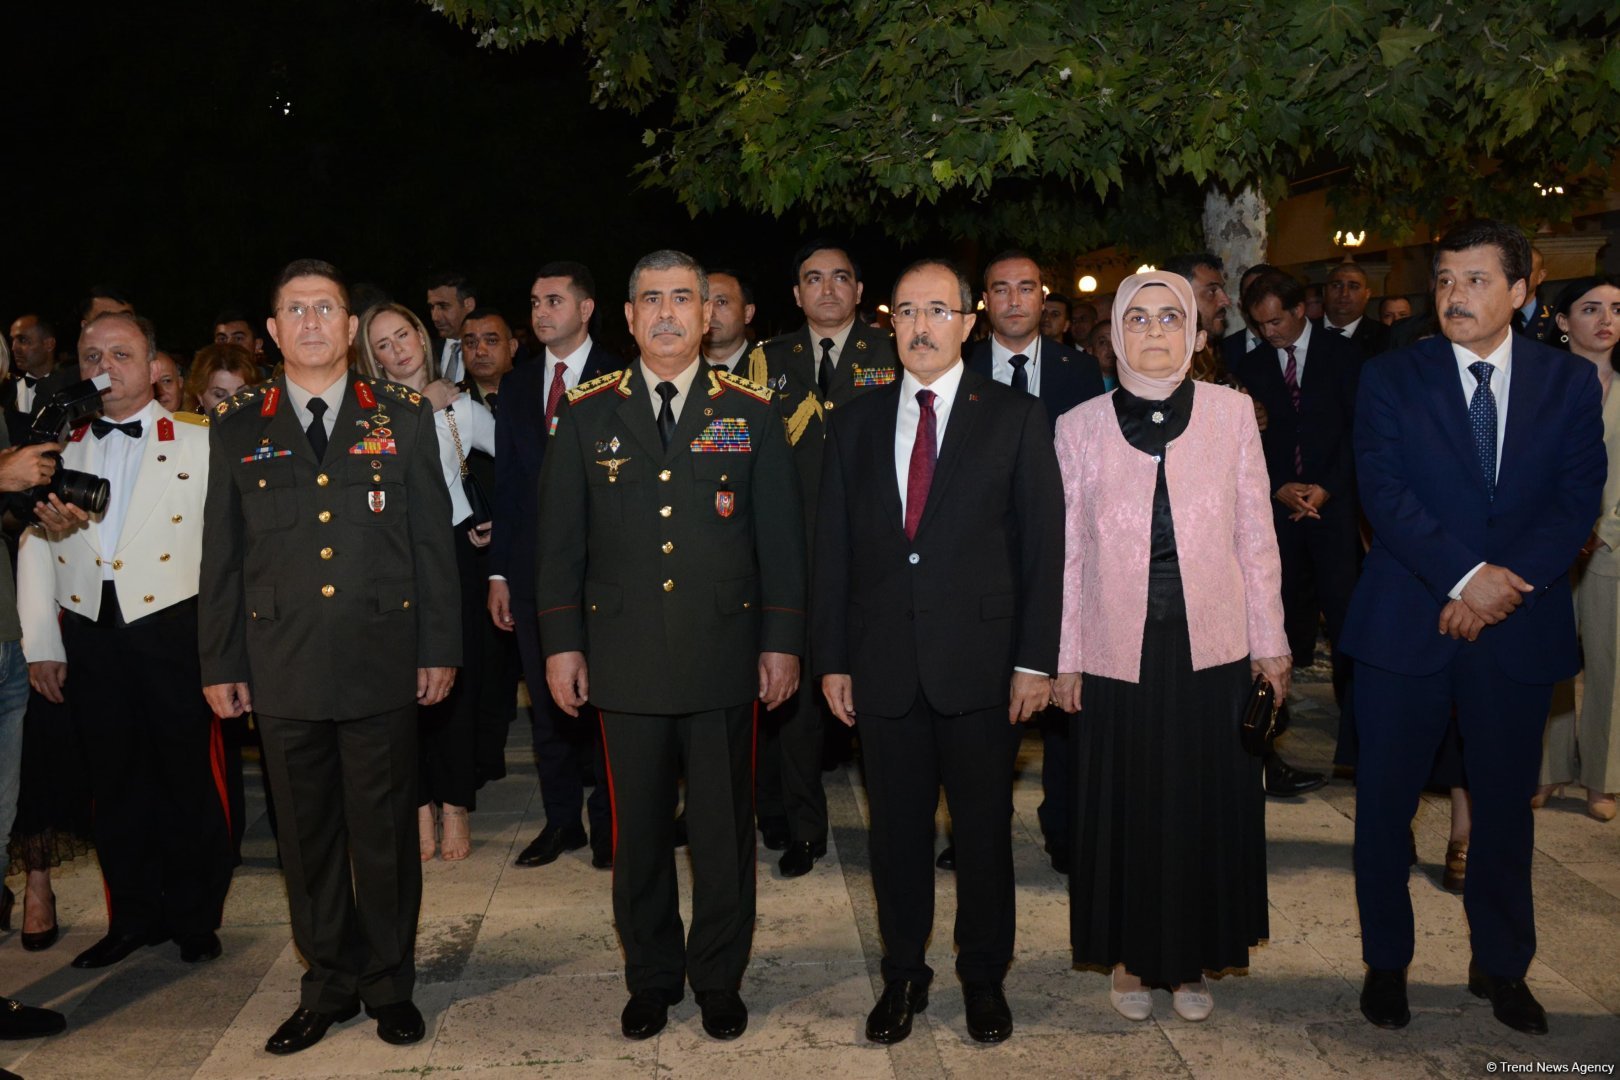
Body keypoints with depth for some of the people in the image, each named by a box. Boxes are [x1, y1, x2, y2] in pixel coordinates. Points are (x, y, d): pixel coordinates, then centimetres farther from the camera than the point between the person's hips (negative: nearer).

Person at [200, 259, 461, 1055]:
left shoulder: (402, 418, 5)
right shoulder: (237, 428, 8)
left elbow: (433, 540, 4)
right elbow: (222, 555, 9)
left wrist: (440, 648, 0)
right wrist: (220, 662, 6)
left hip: (381, 661, -1)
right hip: (282, 668, 1)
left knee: (385, 831, 6)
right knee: (306, 835, 10)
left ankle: (390, 984, 23)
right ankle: (328, 984, 26)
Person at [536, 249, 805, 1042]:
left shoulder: (750, 413, 4)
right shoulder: (587, 414, 5)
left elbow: (779, 535, 4)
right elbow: (561, 536, 6)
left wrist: (782, 640, 0)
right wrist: (562, 642, 1)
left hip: (724, 655, 0)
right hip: (625, 656, 1)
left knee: (724, 828, 8)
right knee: (637, 831, 9)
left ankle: (719, 979, 26)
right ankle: (651, 979, 27)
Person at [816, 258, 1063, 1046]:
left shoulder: (1016, 417, 0)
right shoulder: (855, 424, 8)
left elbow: (1042, 542, -2)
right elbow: (833, 547, 7)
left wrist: (1036, 659, -7)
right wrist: (831, 658, 4)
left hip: (980, 661, -2)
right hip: (883, 662, 2)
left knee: (984, 828, 10)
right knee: (896, 828, 11)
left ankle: (983, 975, 28)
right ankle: (902, 975, 28)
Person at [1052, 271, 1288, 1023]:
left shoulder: (1231, 412, 1)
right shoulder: (1080, 427, 0)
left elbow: (1255, 534, 4)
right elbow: (1070, 551, 2)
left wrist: (1270, 640, 3)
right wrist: (1065, 657, 1)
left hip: (1211, 647, 1)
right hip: (1118, 650, 0)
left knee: (1207, 804, 10)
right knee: (1123, 806, 9)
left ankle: (1191, 959, 28)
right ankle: (1129, 957, 28)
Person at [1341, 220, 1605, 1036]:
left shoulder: (1570, 381, 5)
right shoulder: (1392, 377, 1)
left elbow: (1577, 501, -2)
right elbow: (1383, 491, -9)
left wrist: (1506, 585, -16)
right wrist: (1465, 575, -19)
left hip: (1518, 627, 2)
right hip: (1405, 623, -1)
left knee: (1505, 802, 13)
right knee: (1384, 801, 6)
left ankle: (1501, 965, 32)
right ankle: (1385, 962, 24)